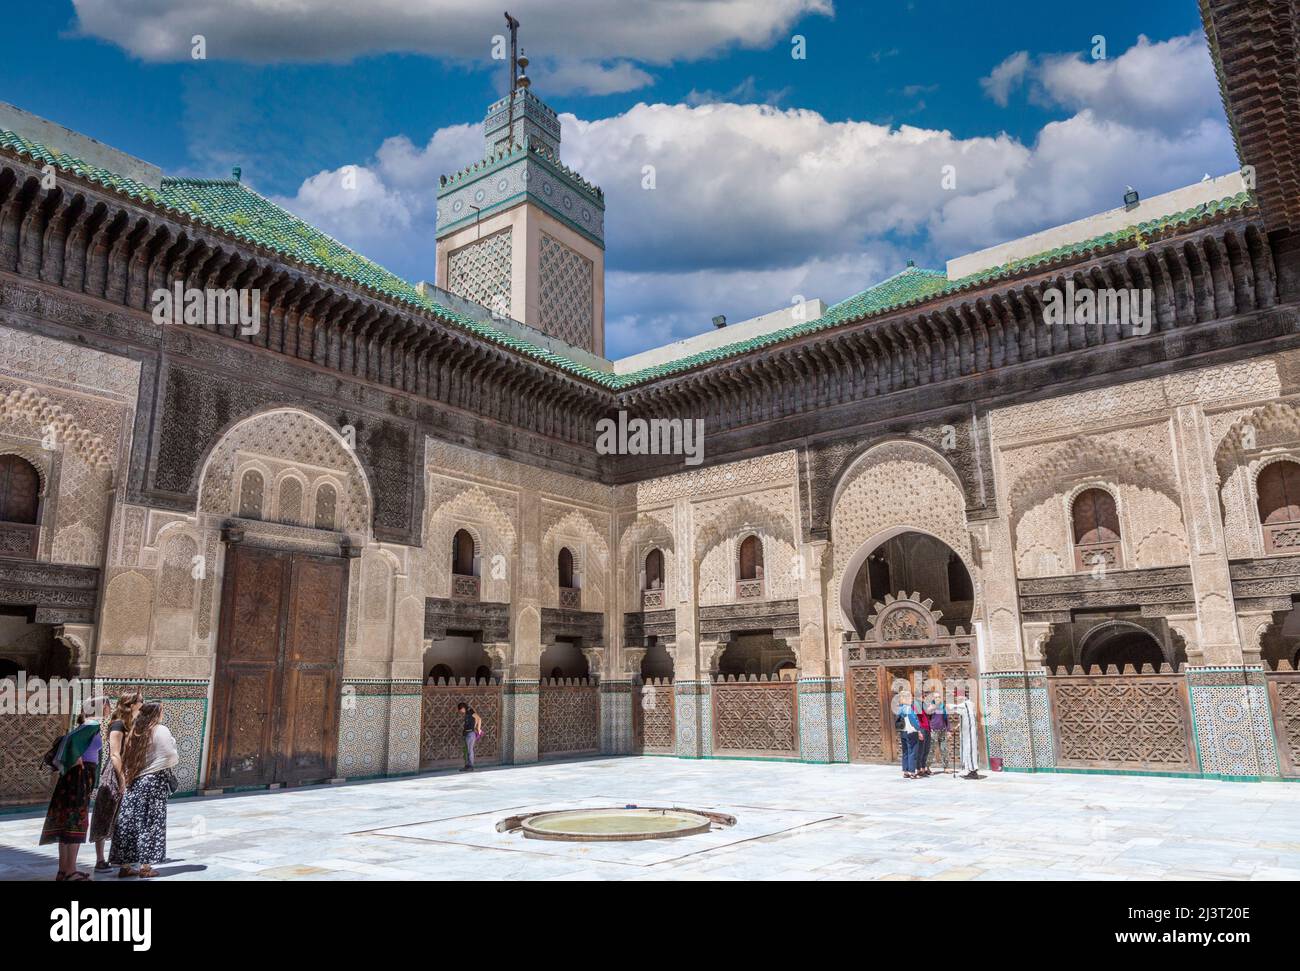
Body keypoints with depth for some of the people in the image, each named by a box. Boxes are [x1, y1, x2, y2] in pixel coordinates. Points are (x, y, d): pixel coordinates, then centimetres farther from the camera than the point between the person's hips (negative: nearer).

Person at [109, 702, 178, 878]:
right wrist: (176, 757, 10)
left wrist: (128, 778, 13)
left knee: (130, 822, 8)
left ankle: (125, 865, 13)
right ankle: (145, 866, 3)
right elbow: (171, 757, -11)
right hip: (154, 781, -5)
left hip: (134, 782, 6)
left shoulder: (134, 732, 8)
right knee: (150, 823, 1)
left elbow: (127, 759, 7)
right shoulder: (161, 731, -9)